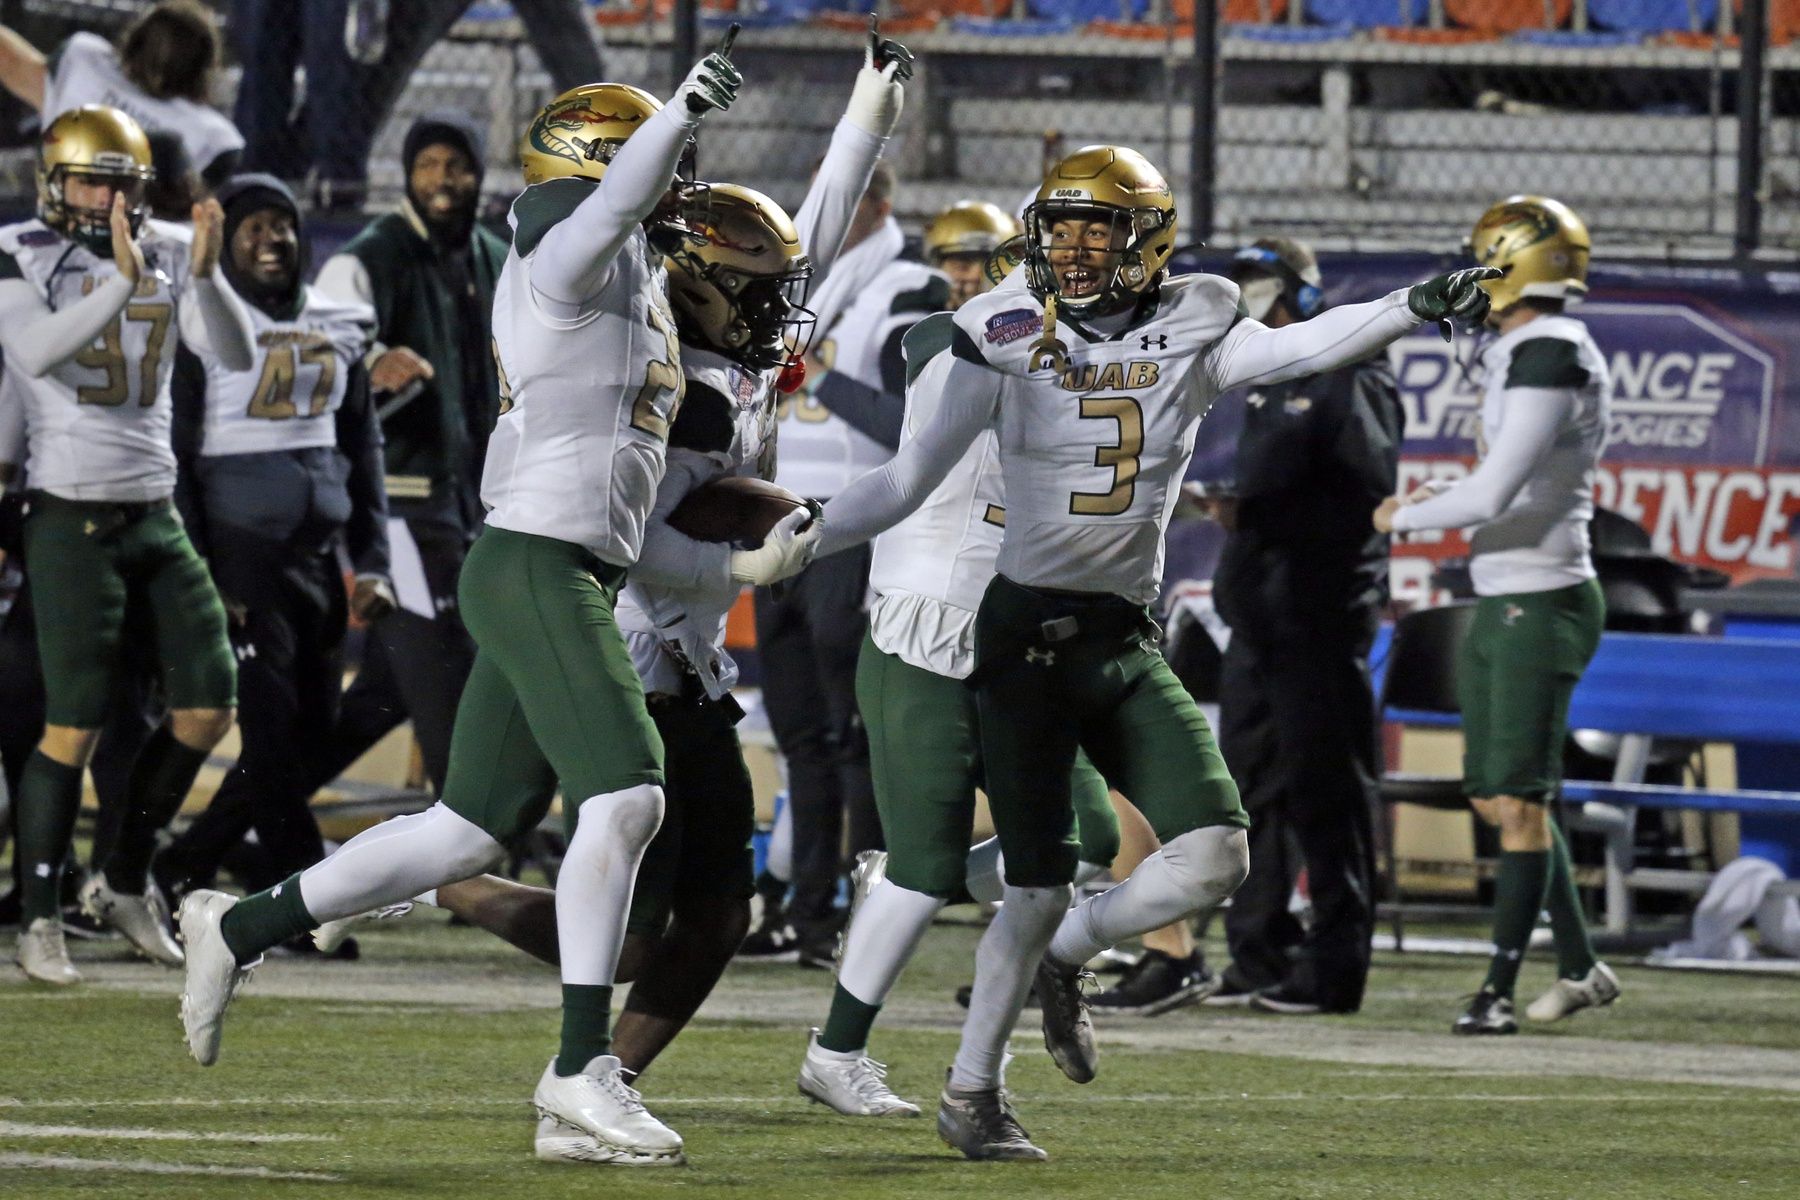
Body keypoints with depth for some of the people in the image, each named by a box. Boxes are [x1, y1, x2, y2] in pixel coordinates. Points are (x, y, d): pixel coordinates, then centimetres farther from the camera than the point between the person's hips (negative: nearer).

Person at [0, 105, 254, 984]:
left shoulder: (167, 254, 4)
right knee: (73, 724, -8)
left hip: (155, 515, 5)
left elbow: (236, 354, -6)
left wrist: (203, 276, -23)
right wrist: (124, 283, -36)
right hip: (72, 520, -5)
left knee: (208, 706, 4)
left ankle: (124, 880, 19)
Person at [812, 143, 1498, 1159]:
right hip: (1027, 634, -3)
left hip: (1129, 642, 3)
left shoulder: (1189, 339, 2)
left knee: (1215, 857, -10)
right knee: (1038, 891, -4)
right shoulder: (1005, 345, -5)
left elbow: (1301, 348, -13)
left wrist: (1414, 309, -28)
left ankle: (1065, 956, 19)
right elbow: (906, 484, -6)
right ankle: (971, 1093, 15)